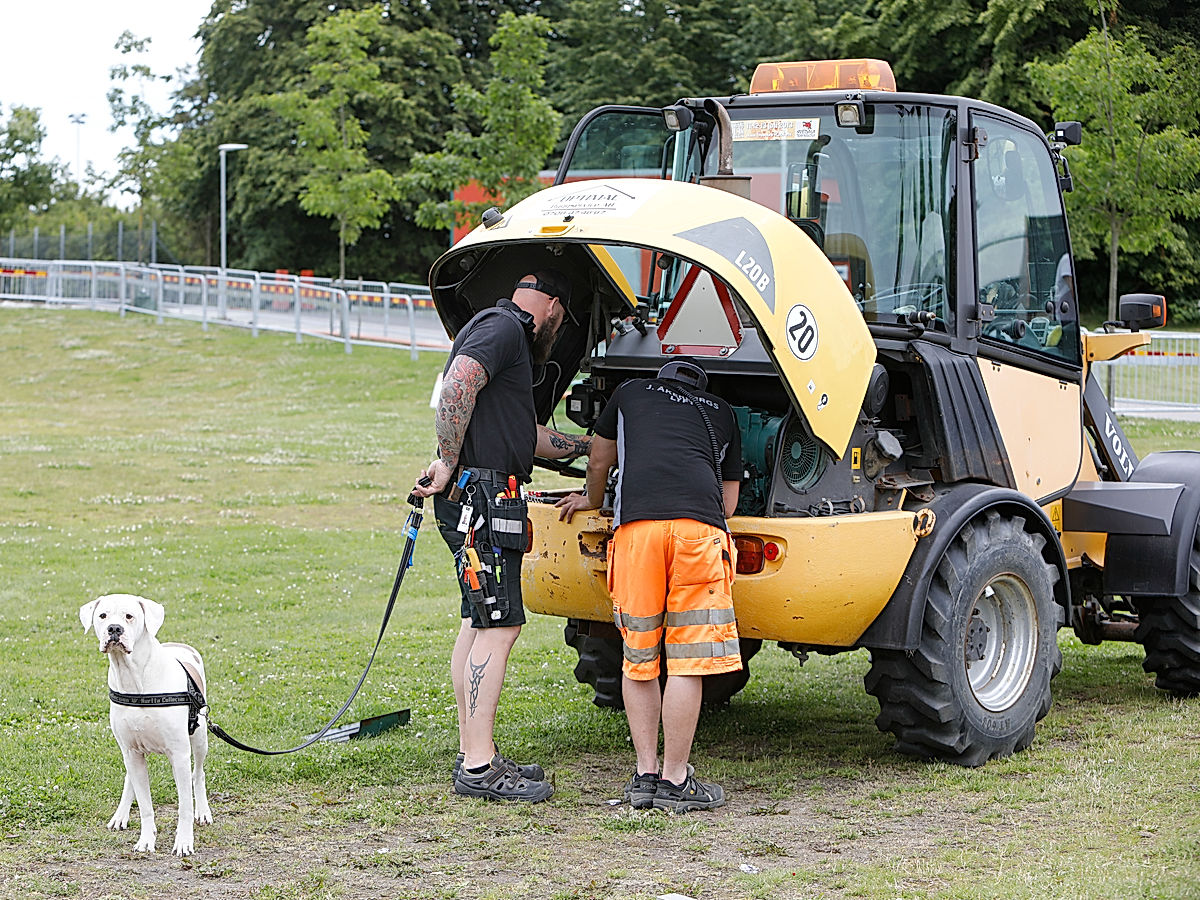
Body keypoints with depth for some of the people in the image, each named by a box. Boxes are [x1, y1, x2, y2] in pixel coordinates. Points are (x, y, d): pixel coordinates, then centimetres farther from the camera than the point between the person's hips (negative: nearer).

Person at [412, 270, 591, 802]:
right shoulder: (503, 327, -7)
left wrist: (589, 446, 44)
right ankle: (479, 767, -13)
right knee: (498, 626, -12)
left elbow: (528, 434, 35)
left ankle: (472, 754, 19)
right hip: (482, 497, -11)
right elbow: (456, 385, -26)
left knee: (478, 624, 14)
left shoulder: (503, 331, 26)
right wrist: (448, 465, -21)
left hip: (480, 501, 11)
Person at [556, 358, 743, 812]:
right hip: (700, 526, 0)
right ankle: (675, 781, 1)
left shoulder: (631, 392, 29)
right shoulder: (722, 414, 31)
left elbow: (599, 460, 42)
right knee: (687, 663, 0)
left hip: (635, 524, 0)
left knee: (638, 660, 12)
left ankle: (645, 774, 12)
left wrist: (592, 501, 62)